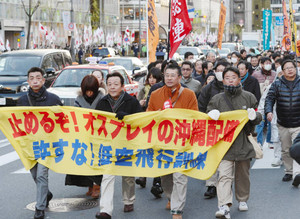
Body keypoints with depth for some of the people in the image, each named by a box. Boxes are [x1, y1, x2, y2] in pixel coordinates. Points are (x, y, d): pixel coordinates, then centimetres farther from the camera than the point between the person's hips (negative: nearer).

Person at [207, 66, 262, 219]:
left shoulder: (249, 97, 6)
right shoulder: (216, 99, 6)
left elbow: (258, 118, 11)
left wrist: (254, 116, -12)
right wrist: (211, 117, -13)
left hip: (244, 142, 1)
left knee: (243, 174, 15)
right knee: (224, 175, -13)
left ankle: (242, 200, 34)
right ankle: (224, 206, -20)